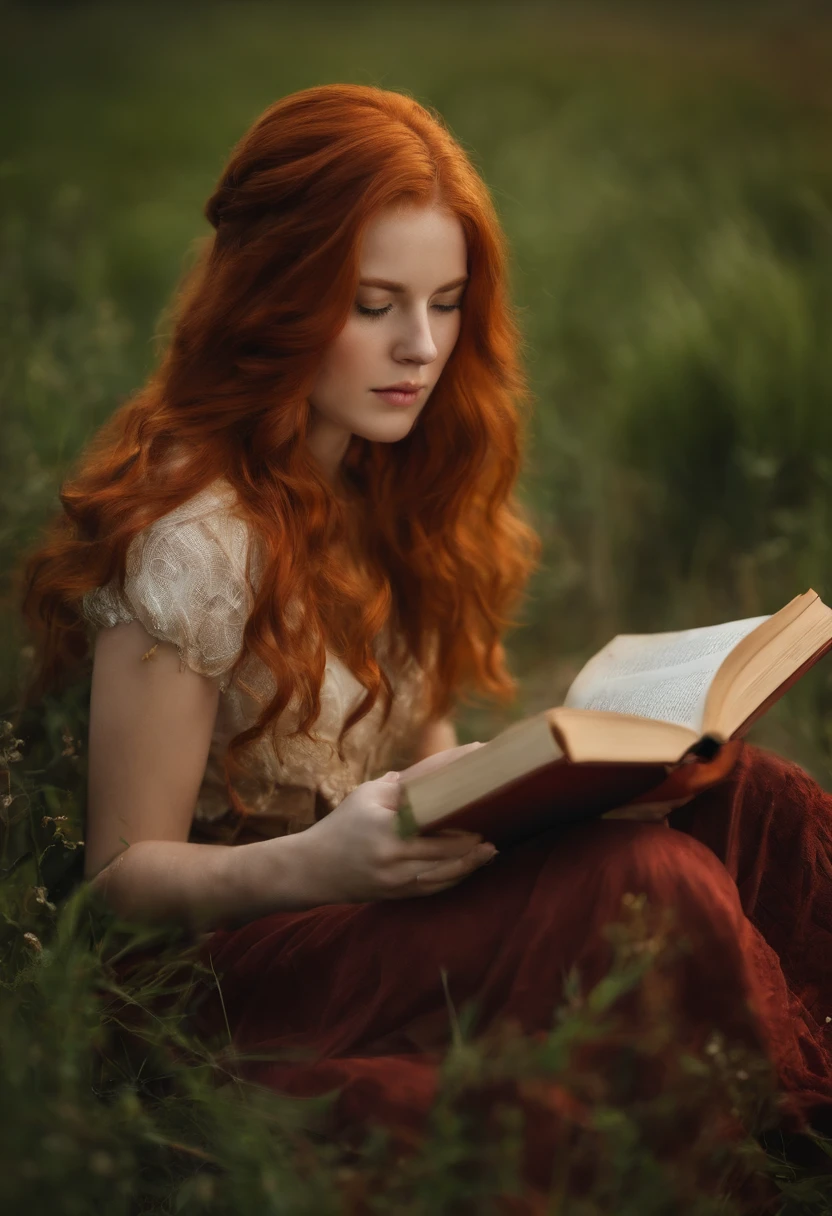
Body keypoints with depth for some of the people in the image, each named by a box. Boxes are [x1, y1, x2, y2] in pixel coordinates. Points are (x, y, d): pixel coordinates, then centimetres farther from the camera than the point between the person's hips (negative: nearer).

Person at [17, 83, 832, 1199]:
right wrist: (318, 866, -29)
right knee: (645, 882, -31)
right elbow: (125, 873, -11)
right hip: (244, 959, -8)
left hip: (390, 900, 8)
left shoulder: (376, 478, 9)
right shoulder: (193, 532, -16)